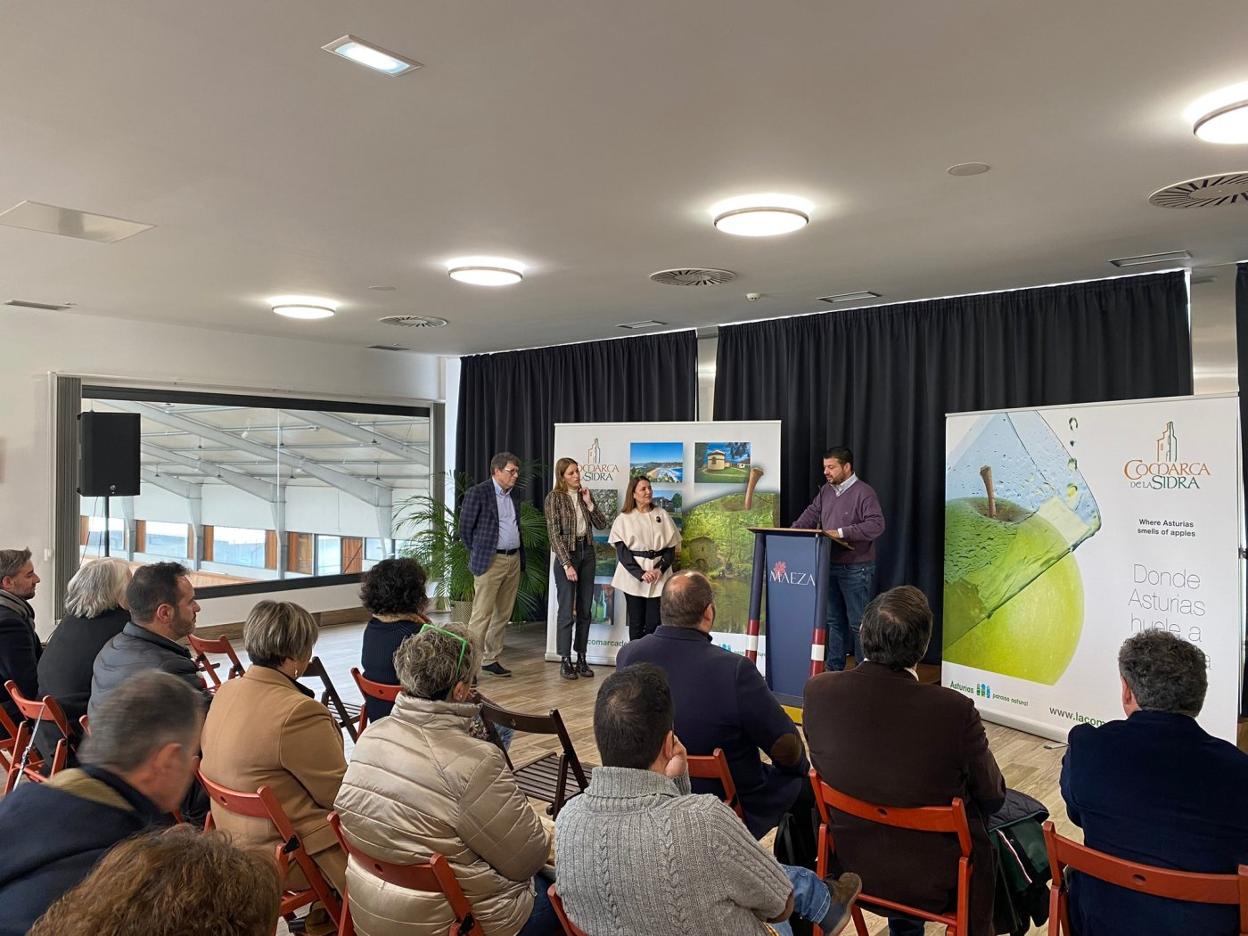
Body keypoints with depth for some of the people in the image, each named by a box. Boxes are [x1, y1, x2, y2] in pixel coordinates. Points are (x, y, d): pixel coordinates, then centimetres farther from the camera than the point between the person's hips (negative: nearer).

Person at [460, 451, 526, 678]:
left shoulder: (513, 495, 14)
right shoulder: (478, 492, -7)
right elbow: (465, 527, -4)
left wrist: (521, 558, 12)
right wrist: (478, 555, 2)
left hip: (514, 560, 7)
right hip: (490, 561, -7)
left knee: (503, 615, 11)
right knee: (481, 615, -6)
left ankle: (491, 659, 20)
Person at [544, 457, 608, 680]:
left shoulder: (584, 494, 9)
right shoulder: (555, 497, -7)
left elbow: (602, 525, 7)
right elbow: (554, 533, -11)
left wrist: (589, 502, -7)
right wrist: (567, 564, -16)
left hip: (587, 552, 5)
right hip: (566, 553, -5)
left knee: (585, 609, 7)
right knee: (567, 610, -3)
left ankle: (581, 659, 15)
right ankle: (565, 661, 6)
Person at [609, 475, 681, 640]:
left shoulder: (662, 515, 7)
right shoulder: (624, 519, 1)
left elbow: (671, 547, 5)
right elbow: (622, 551, -5)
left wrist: (661, 569, -12)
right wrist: (640, 573, -17)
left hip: (659, 578, 1)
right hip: (633, 577, -1)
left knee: (654, 624, -2)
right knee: (636, 623, 4)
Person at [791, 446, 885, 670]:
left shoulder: (864, 492, -12)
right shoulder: (826, 491, 12)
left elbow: (876, 525, -20)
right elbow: (811, 515, 13)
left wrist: (842, 532, -26)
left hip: (856, 569, -7)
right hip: (830, 567, 7)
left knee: (858, 622, 0)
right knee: (834, 619, 15)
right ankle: (834, 667, 24)